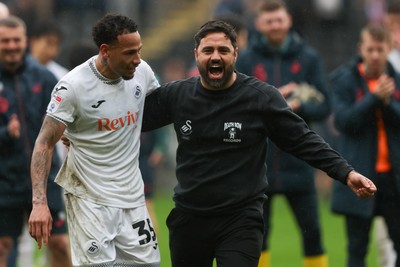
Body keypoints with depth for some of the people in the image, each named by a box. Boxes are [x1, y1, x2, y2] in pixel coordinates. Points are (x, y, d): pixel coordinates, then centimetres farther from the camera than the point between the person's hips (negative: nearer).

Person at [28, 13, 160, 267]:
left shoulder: (142, 71, -1)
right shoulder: (74, 86, -16)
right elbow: (45, 143, -13)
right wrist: (39, 203, -22)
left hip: (132, 194, 6)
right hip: (90, 198, -6)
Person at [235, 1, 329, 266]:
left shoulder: (309, 58, 4)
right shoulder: (247, 60, 4)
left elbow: (323, 107, 0)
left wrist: (297, 106, -18)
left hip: (298, 162, 0)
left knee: (312, 231, 0)